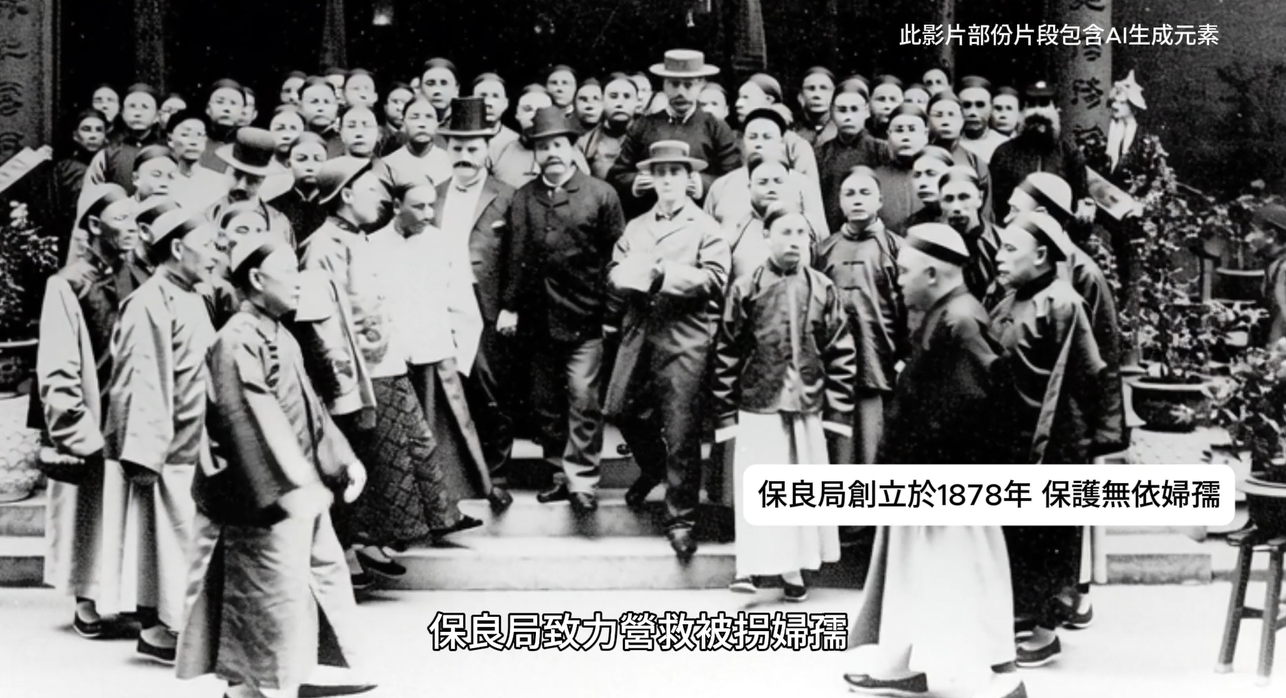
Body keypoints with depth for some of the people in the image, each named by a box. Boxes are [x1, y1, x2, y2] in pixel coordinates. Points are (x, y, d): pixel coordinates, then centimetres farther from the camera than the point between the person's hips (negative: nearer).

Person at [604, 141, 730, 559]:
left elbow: (714, 279, -10)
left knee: (680, 432, -4)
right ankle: (652, 468, 38)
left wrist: (662, 274, -15)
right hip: (638, 333, 5)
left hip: (683, 338, -5)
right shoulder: (635, 227, 20)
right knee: (623, 411, 8)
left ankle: (681, 519, 6)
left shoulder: (705, 227, 3)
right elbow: (614, 273, 12)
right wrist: (633, 277, -10)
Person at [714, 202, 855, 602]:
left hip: (808, 405, 2)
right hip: (759, 404, -2)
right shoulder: (746, 289, -2)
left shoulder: (822, 289, 3)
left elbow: (841, 353, 5)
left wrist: (838, 410, 0)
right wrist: (726, 411, -1)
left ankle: (795, 567, 17)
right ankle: (752, 564, 1)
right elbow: (727, 354, 1)